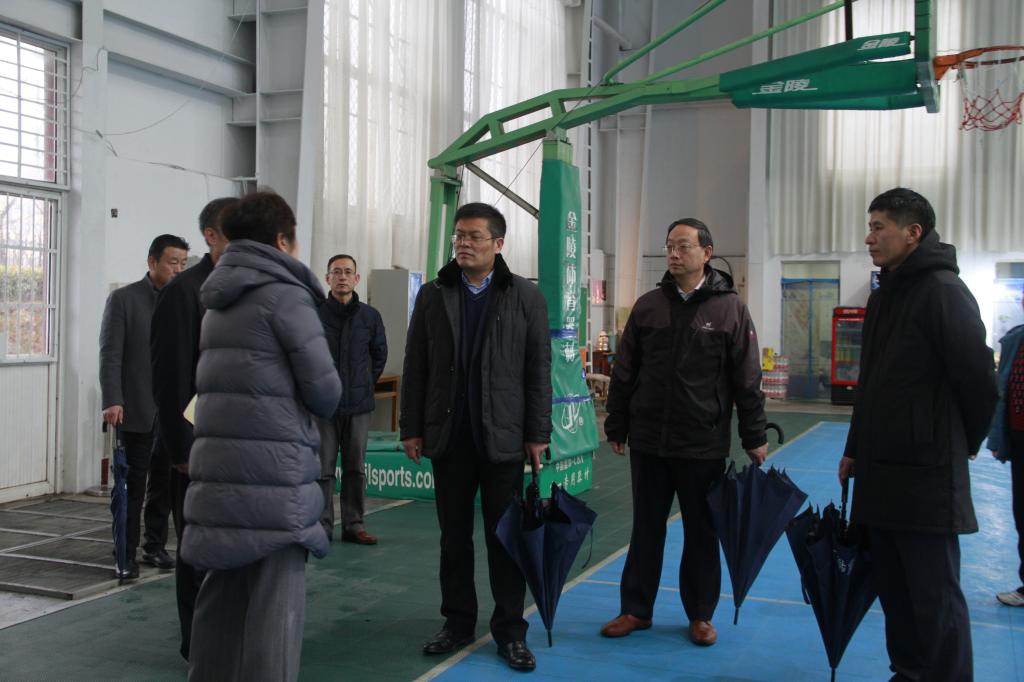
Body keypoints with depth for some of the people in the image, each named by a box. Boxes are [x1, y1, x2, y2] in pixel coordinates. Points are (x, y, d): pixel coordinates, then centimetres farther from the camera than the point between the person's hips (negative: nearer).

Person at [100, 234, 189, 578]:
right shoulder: (123, 299, -2)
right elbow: (110, 354, -6)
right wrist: (112, 401, -15)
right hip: (137, 410, -3)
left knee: (164, 482, 10)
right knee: (133, 483, 2)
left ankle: (155, 546, 21)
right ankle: (127, 552, 10)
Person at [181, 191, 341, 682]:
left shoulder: (219, 300, 17)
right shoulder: (284, 294, -7)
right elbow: (324, 389, -8)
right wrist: (313, 410, 11)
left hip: (219, 466, 8)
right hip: (273, 469, -8)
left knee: (222, 588, 15)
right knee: (276, 599, -2)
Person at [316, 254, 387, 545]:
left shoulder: (370, 316, 4)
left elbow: (379, 354, 16)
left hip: (359, 403, 3)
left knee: (356, 468, 9)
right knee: (323, 469, 2)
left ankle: (353, 524, 18)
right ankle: (321, 525, 11)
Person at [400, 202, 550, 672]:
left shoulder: (525, 297, -1)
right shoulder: (433, 295, 5)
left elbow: (538, 370, -1)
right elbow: (415, 367, 5)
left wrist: (538, 434, -4)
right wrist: (411, 428, 2)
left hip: (502, 437, -2)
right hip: (448, 437, 2)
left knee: (506, 537, 5)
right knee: (454, 537, 11)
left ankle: (510, 631, 15)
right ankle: (458, 622, 23)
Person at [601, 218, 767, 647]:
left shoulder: (729, 308, -3)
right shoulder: (648, 306, 4)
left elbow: (747, 380, -2)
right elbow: (624, 374, 9)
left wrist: (754, 437, -2)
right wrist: (616, 427, 9)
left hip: (704, 446, -2)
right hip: (648, 442, 2)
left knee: (702, 533, 9)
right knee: (646, 529, 12)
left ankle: (700, 614, 23)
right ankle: (635, 609, 23)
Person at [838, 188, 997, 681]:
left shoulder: (942, 290, -13)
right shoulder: (884, 295, 15)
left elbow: (978, 377, -14)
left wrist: (964, 443, 0)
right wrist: (855, 450, 17)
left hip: (926, 476, -9)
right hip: (881, 475, 9)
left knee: (935, 599, 0)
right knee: (894, 590, 16)